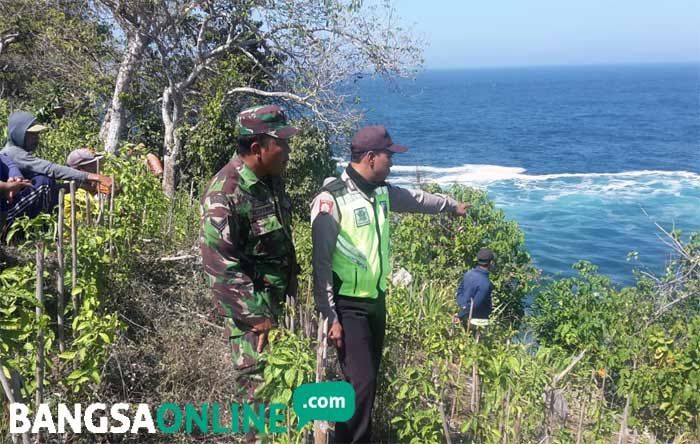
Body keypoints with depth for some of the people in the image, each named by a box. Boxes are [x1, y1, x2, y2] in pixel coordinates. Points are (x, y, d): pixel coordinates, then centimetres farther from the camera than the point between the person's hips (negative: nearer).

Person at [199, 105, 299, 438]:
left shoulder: (271, 178, 2)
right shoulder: (226, 194, -25)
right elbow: (221, 265, -25)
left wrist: (290, 284, 21)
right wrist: (255, 316, -23)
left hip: (276, 298, 8)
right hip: (249, 303, -8)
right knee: (258, 384, -1)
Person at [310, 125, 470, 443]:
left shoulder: (382, 192, 6)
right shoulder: (331, 199, -18)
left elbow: (416, 199, 27)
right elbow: (321, 263, -17)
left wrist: (452, 205, 42)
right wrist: (331, 318, -18)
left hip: (376, 301, 8)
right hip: (348, 306, -8)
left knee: (370, 378, 14)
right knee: (360, 382, -12)